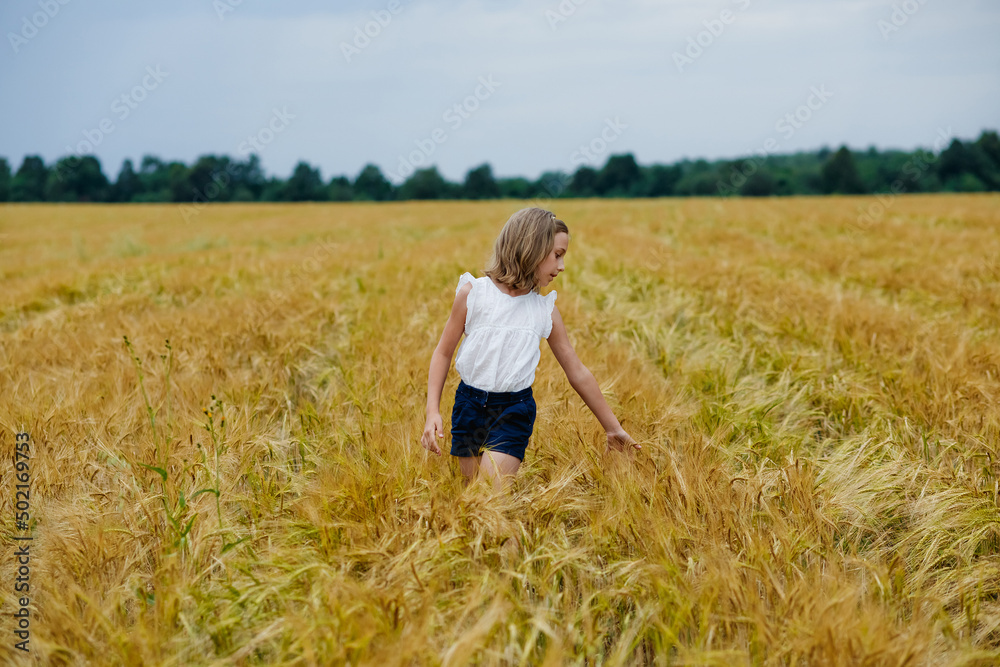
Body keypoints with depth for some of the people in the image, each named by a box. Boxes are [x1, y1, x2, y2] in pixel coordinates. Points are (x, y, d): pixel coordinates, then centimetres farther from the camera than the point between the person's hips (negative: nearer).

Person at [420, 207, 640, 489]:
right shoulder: (473, 292, -4)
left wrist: (613, 428, 13)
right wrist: (433, 411, -7)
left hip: (515, 412, 0)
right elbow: (443, 353, 2)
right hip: (469, 404, 0)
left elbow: (578, 373, 8)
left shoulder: (546, 309, 1)